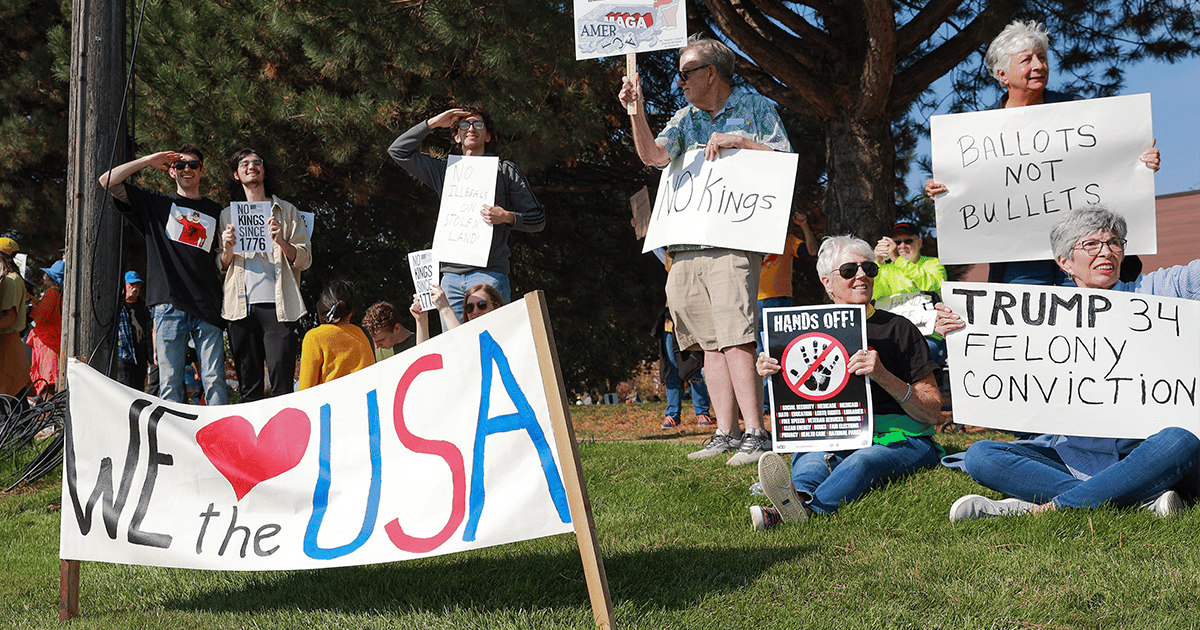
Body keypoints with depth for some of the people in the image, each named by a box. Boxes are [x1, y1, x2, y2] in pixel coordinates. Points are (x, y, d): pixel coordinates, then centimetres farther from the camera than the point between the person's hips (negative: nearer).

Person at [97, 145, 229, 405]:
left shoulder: (215, 212, 19)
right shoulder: (156, 203, 16)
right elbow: (107, 181, 10)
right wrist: (147, 160, 8)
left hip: (207, 306, 1)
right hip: (170, 304, 0)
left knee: (215, 381, -6)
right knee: (170, 384, -2)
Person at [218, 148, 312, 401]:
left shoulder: (287, 211, 14)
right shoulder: (228, 215, 19)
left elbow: (305, 259, 6)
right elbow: (222, 268, 17)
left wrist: (282, 242, -12)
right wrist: (227, 249, -4)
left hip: (277, 305, -2)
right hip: (241, 306, 2)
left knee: (281, 385, -10)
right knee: (249, 385, 2)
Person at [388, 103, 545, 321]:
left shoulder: (505, 170, 12)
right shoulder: (444, 170, 21)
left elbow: (538, 219, 10)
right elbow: (398, 151, 22)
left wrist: (507, 217, -10)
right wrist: (433, 123, 16)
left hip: (490, 273, -3)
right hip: (451, 276, 3)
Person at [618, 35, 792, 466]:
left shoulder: (756, 108, 7)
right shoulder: (685, 118, 20)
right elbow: (654, 157, 4)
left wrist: (739, 141, -7)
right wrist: (637, 114, -8)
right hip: (687, 244, 6)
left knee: (735, 340, -15)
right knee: (710, 343, 4)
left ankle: (755, 434, -14)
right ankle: (725, 434, 7)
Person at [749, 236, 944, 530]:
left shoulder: (898, 329, 4)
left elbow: (932, 412, -3)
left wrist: (884, 377, -19)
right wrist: (772, 375, -3)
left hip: (902, 439, -3)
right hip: (836, 440, 3)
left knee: (863, 461, -37)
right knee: (809, 458, -32)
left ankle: (804, 507, -64)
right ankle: (800, 494, -65)